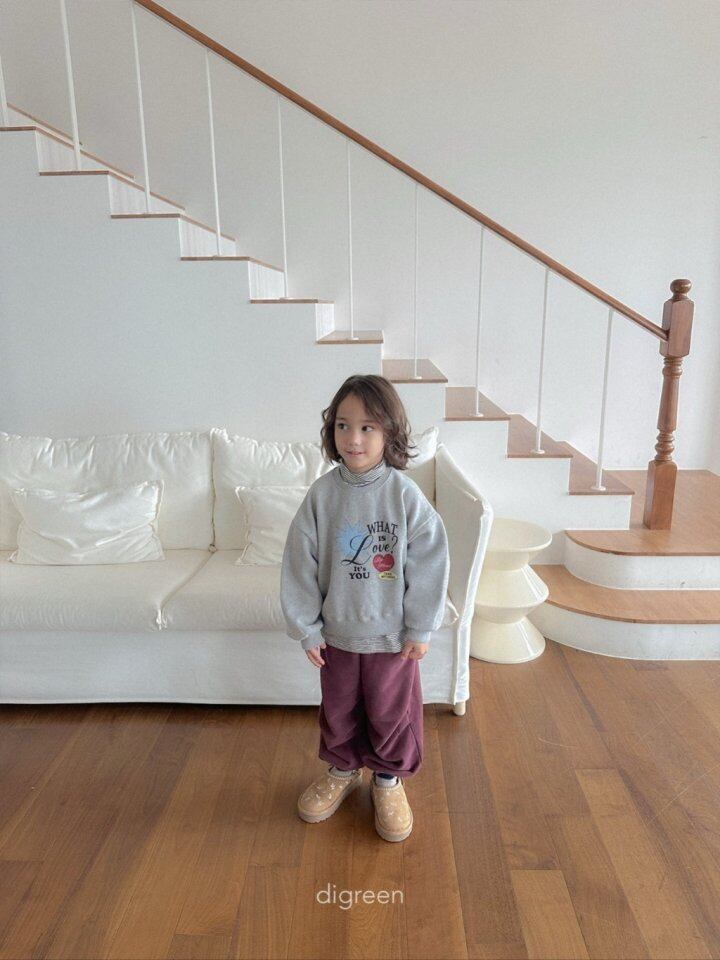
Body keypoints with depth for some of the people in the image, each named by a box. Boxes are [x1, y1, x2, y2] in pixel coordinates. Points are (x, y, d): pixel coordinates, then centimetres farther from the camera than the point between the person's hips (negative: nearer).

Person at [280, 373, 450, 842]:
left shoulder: (406, 494, -16)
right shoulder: (322, 493, -11)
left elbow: (430, 562, -11)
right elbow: (300, 563, -5)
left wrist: (420, 628, -7)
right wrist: (306, 627, -4)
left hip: (392, 633, -2)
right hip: (336, 632, 2)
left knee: (392, 713, 16)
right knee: (338, 710, 21)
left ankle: (389, 779, 42)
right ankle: (343, 770, 48)